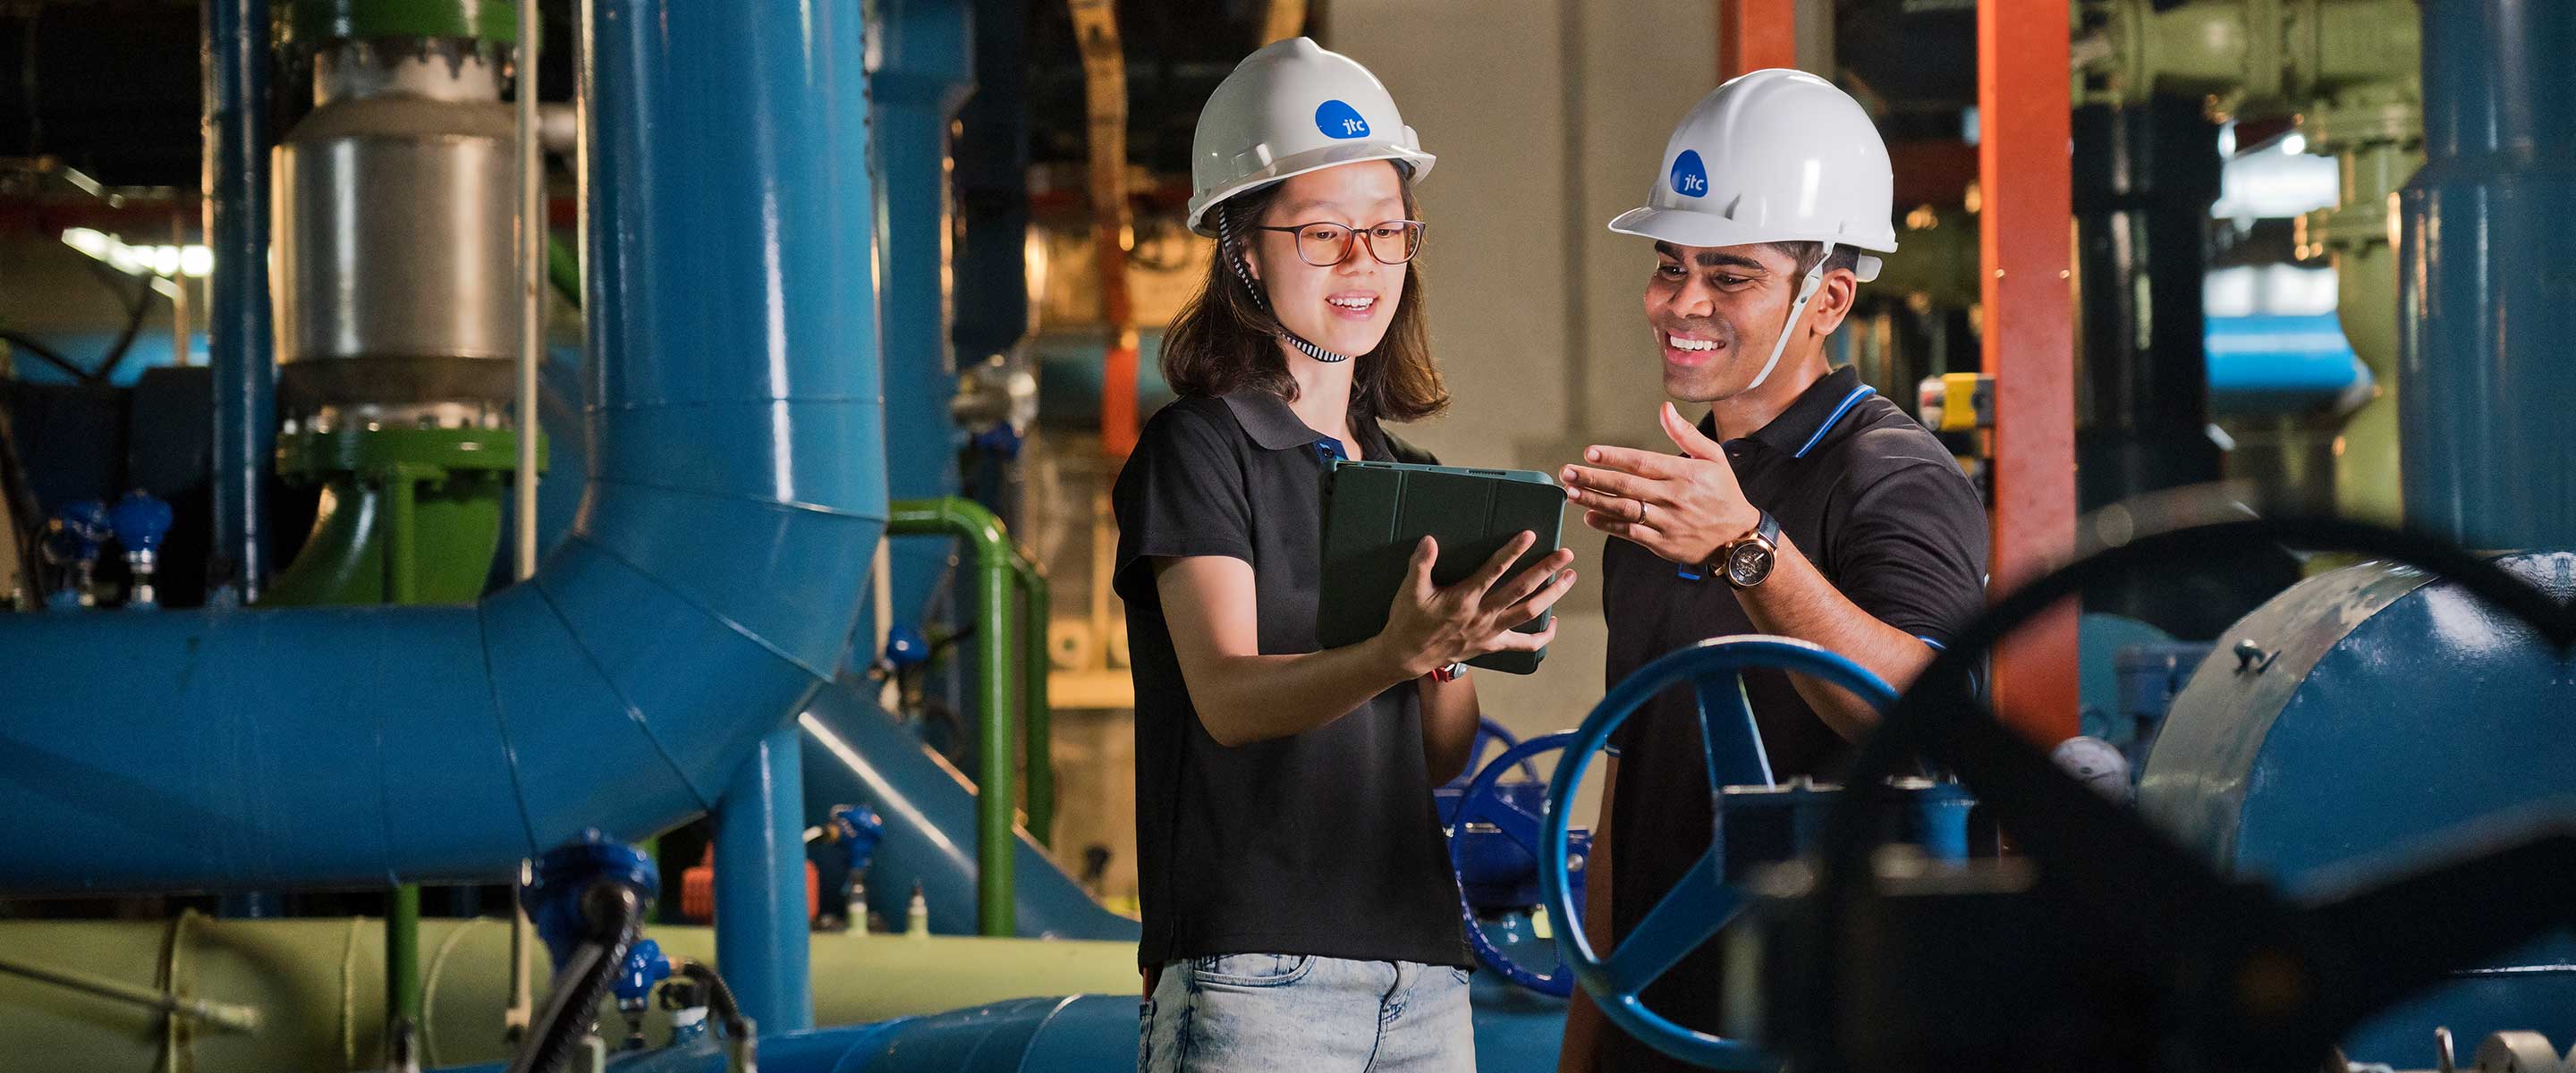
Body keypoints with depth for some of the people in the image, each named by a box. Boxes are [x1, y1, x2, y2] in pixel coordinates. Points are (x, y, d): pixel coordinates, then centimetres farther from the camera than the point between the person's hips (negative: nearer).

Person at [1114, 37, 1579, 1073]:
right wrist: (1395, 655, -35)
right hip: (1252, 976, -6)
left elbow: (1444, 755, 13)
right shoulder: (1195, 450, -2)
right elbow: (1228, 694, -17)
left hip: (1421, 975, 6)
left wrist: (1453, 651, -8)